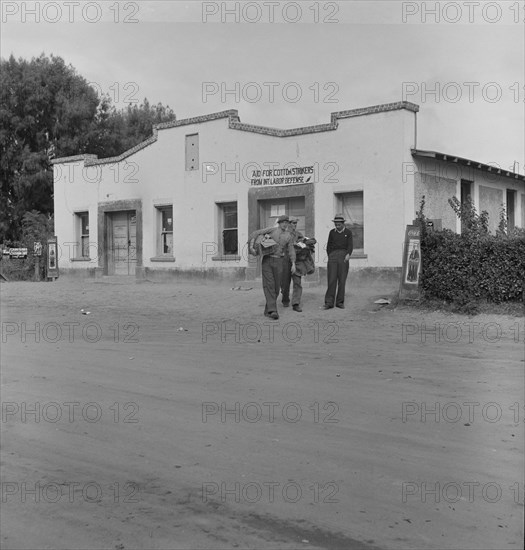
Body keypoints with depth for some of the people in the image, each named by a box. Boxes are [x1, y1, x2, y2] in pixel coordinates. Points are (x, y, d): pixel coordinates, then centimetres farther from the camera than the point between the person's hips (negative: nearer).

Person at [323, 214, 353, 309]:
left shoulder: (348, 232, 10)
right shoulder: (332, 232, 15)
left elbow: (350, 245, 0)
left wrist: (348, 254, -17)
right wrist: (330, 256, 6)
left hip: (343, 256, -1)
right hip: (333, 255, 1)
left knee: (342, 280, 0)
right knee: (331, 279, -7)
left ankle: (340, 302, 8)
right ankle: (329, 302, -8)